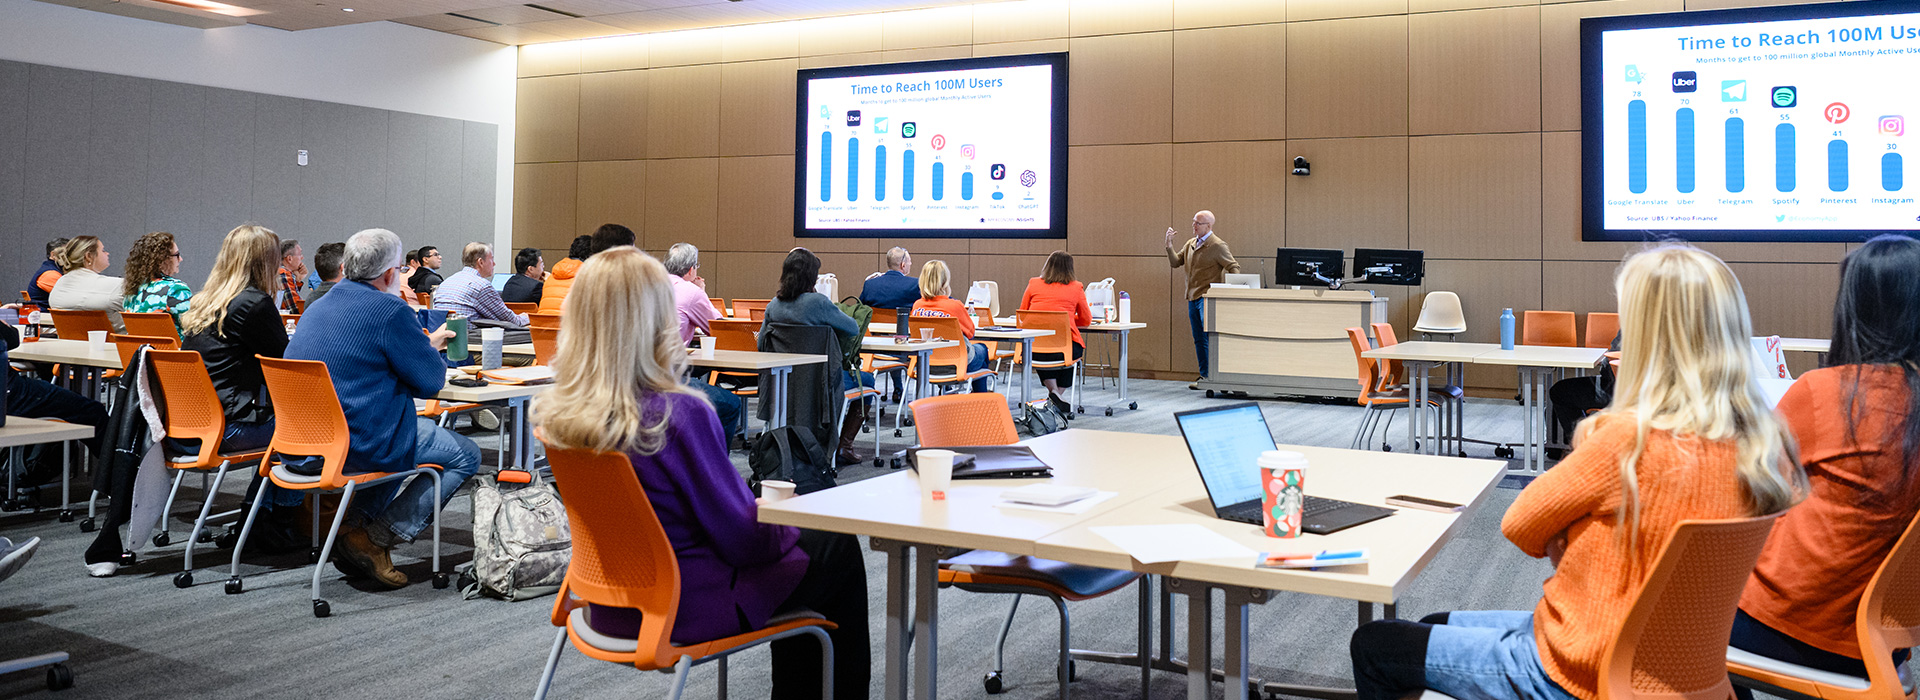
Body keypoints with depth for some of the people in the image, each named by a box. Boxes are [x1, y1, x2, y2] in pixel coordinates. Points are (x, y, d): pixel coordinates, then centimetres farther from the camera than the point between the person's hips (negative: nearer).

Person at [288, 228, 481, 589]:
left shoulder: (319, 306, 13)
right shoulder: (391, 311, -14)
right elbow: (430, 382, -9)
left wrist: (426, 344, 29)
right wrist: (432, 350, 13)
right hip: (358, 443, -9)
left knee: (419, 428, 33)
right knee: (466, 455, 7)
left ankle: (356, 525, 21)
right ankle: (375, 539, -2)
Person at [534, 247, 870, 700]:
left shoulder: (553, 415, -7)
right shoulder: (680, 415, -29)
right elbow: (744, 539, -19)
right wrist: (781, 522, 1)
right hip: (687, 613, -7)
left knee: (789, 536, 27)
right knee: (840, 551, 14)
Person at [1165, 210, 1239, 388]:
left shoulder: (1217, 246, -8)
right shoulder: (1191, 244, 14)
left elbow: (1234, 267, -7)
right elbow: (1175, 262, 17)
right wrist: (1169, 245, 4)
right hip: (1192, 298, 8)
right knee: (1199, 339, 10)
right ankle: (1204, 377, 15)